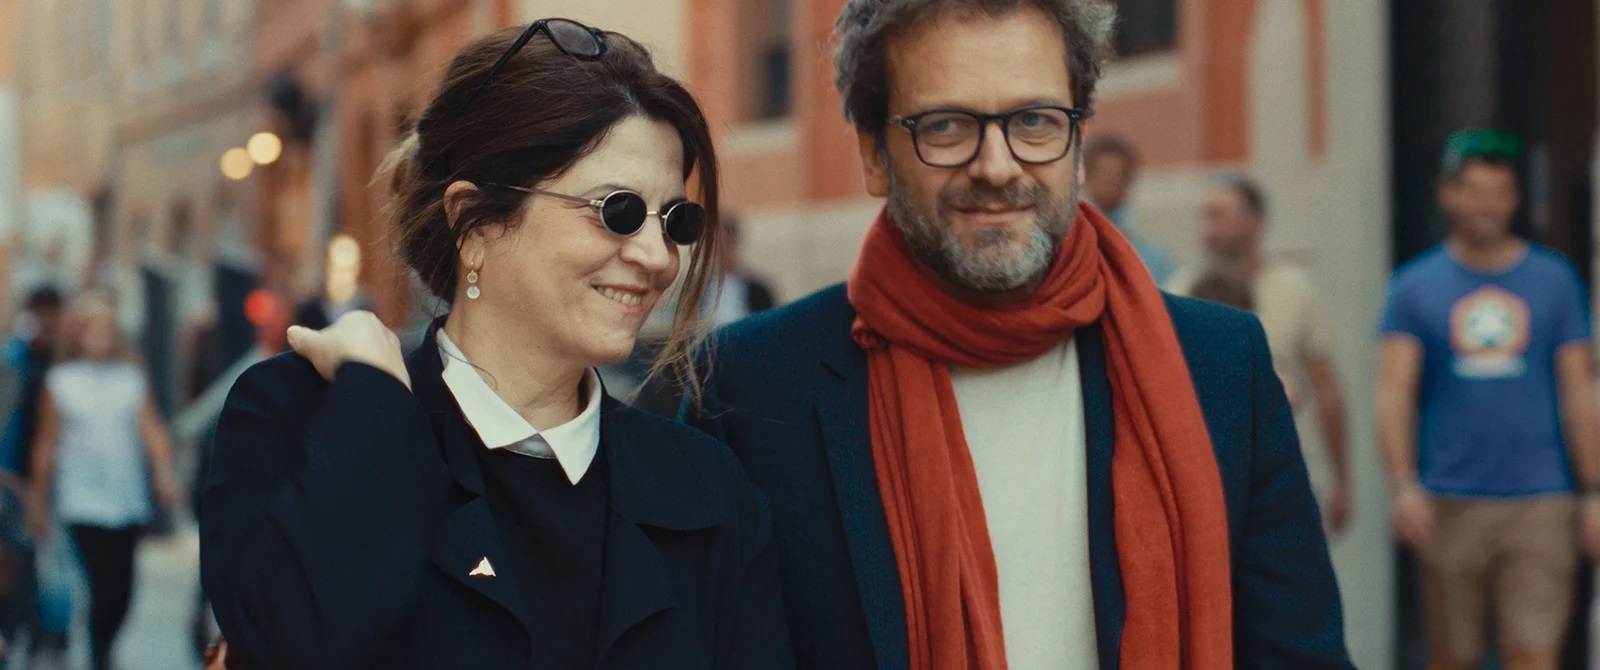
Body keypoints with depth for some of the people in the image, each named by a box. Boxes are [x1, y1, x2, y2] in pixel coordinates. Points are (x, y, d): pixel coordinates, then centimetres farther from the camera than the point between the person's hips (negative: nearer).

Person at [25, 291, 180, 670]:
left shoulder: (132, 378, 8)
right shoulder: (60, 382, 3)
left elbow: (152, 429, 1)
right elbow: (47, 444, 7)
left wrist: (164, 472, -15)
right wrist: (38, 499, 8)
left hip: (129, 500, 3)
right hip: (83, 501, -3)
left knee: (122, 589, 6)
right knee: (104, 585, -12)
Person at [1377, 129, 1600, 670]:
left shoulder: (1554, 279, 8)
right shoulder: (1415, 285, 5)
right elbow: (1394, 394, -2)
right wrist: (1404, 486, -15)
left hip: (1540, 503, 0)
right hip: (1449, 502, 0)